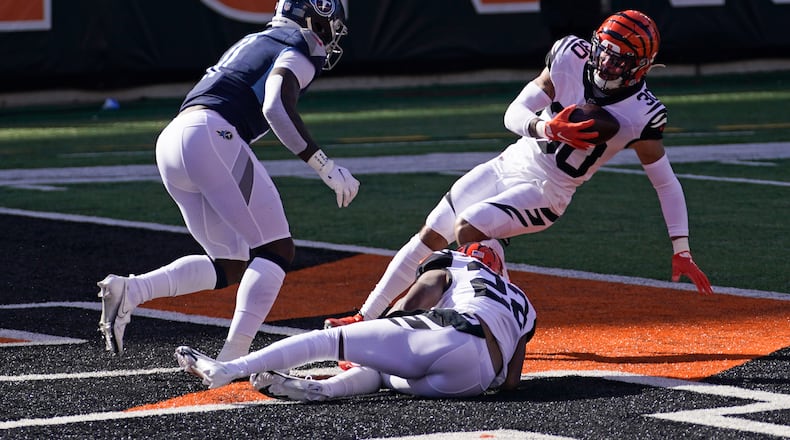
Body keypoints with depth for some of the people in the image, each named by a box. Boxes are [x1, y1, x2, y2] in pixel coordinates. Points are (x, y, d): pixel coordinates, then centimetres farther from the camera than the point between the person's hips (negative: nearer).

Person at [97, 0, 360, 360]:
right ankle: (233, 360, -20)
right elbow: (277, 109, -14)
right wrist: (325, 167, -12)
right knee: (277, 249, -6)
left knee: (230, 266, 12)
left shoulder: (252, 44, 32)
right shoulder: (296, 53, 4)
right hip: (210, 136, -9)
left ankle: (129, 291, -5)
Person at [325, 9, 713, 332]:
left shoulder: (640, 114, -18)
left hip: (545, 193, -5)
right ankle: (365, 319, 13)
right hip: (509, 165, 5)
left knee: (468, 229, -27)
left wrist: (681, 252, -13)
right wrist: (546, 127, -32)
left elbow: (667, 184, -10)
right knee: (430, 235, 3)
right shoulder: (572, 57, -9)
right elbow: (514, 115, -9)